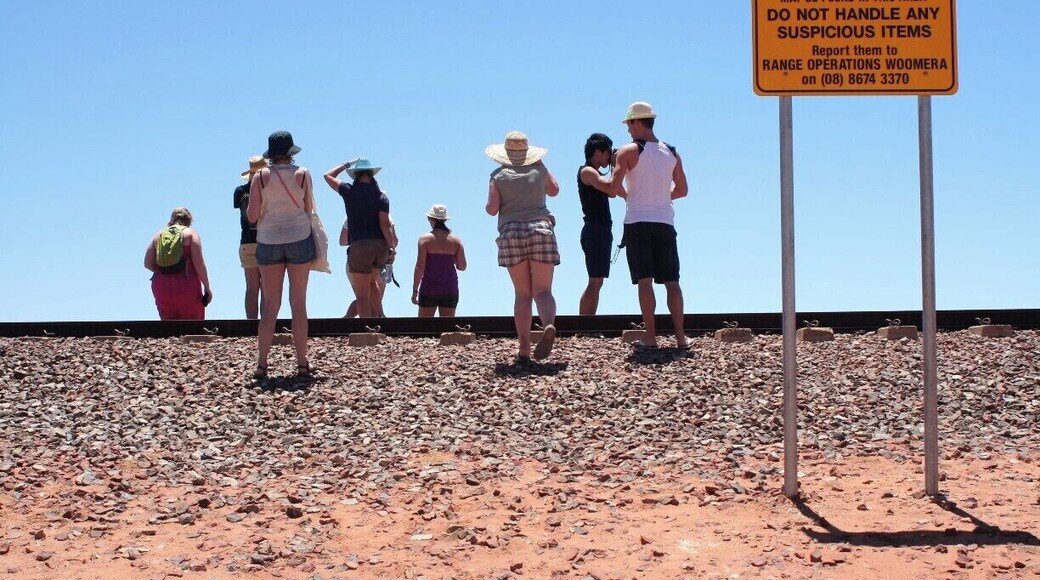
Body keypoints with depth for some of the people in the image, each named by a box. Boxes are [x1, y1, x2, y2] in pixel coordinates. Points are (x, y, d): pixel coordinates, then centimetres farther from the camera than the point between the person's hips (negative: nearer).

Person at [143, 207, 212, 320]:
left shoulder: (159, 235, 14)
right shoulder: (191, 233, 3)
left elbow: (147, 263, 8)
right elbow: (198, 262, -7)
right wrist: (207, 287, -4)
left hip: (161, 286, 4)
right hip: (186, 285, -4)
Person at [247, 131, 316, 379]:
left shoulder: (260, 176, -4)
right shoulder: (302, 174, -4)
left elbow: (252, 216, -4)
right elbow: (309, 208, 1)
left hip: (269, 241, 0)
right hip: (299, 239, 0)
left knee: (270, 306, 6)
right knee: (298, 304, 6)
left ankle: (262, 364, 4)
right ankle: (302, 363, 7)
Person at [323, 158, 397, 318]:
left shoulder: (349, 191, 0)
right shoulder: (381, 196, 4)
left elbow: (328, 175, 15)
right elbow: (385, 224, -3)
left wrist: (347, 164, 21)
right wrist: (392, 248, -3)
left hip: (360, 246, -4)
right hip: (380, 246, 4)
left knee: (362, 296, -2)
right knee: (371, 283, 30)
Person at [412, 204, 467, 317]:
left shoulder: (425, 239, -6)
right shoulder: (456, 240, 3)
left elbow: (420, 266, -10)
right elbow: (462, 266, 3)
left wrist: (414, 290, -6)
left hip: (430, 287, -3)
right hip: (450, 289, 3)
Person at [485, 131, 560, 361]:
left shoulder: (498, 176, 6)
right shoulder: (538, 169, 11)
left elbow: (492, 209, -1)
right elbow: (554, 190, 27)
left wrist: (489, 206, 21)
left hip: (511, 234, 0)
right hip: (541, 230, 0)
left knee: (522, 293, 4)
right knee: (542, 291, -2)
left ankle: (524, 348, -3)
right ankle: (549, 325, -33)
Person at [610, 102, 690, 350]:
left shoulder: (629, 151, -6)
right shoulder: (672, 153, 10)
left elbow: (615, 185, -16)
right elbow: (682, 190, 15)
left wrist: (626, 195, 5)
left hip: (638, 222, -4)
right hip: (665, 222, 4)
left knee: (644, 281, -3)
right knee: (671, 281, 8)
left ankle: (650, 337, -5)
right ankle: (680, 337, 5)